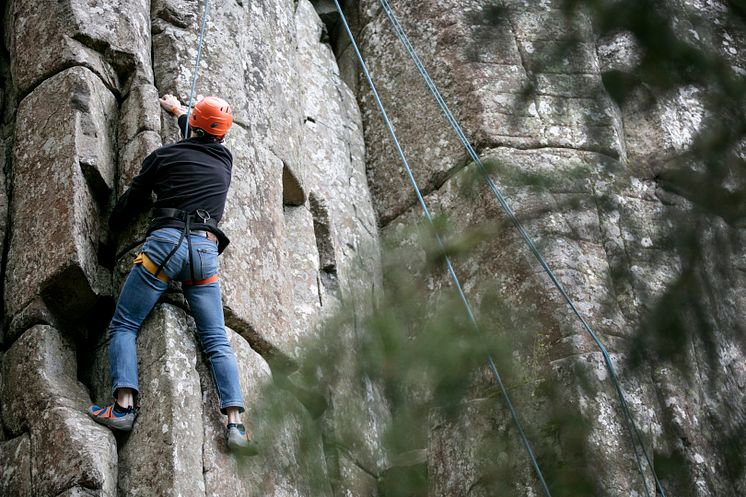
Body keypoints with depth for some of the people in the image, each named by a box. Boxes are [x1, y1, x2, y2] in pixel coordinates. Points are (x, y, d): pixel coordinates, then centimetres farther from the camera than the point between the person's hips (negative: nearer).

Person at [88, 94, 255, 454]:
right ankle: (235, 423, -10)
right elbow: (204, 141, 45)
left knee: (123, 327, 6)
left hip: (166, 243, -3)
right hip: (207, 252, 3)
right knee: (217, 341, 3)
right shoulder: (224, 160, 21)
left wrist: (112, 227, 38)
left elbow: (131, 200, 18)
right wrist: (177, 111, 62)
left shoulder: (165, 156, 10)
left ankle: (122, 406, -10)